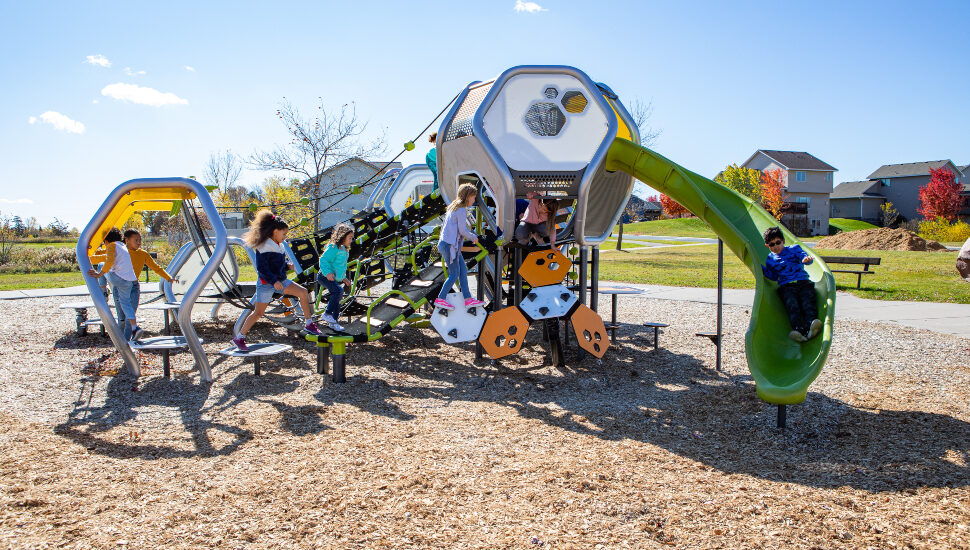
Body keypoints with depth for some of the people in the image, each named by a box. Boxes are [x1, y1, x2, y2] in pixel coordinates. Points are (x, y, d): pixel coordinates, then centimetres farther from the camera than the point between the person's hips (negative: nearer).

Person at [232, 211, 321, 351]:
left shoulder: (278, 246, 9)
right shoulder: (264, 247, -17)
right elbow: (261, 268, -22)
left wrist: (287, 265, 3)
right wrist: (274, 281, -27)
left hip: (280, 281, 8)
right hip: (266, 283, -8)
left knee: (303, 293, -4)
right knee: (258, 313, -1)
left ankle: (309, 324, 5)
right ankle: (239, 338, 13)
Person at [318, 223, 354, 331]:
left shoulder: (344, 249, 16)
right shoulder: (333, 248, -15)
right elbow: (323, 260, -22)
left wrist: (344, 278, 25)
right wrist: (328, 273, -34)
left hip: (336, 279, 10)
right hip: (326, 277, -10)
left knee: (337, 299, 10)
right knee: (339, 291, -29)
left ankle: (333, 322, 22)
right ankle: (327, 314, -19)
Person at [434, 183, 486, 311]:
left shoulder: (453, 207, 15)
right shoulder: (461, 210, -14)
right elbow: (462, 230, -16)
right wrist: (473, 237, 2)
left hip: (445, 242, 10)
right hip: (450, 245, -10)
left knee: (463, 270, 9)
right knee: (454, 274, -3)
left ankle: (468, 299, 10)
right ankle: (440, 299, 3)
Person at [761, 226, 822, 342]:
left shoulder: (794, 249, 18)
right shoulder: (770, 259, 21)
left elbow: (803, 256, 0)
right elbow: (773, 277, 17)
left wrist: (806, 259, -25)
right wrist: (761, 268, 4)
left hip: (803, 282, 0)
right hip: (786, 286, 0)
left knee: (808, 302, -28)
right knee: (792, 305, -29)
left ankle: (811, 326, -53)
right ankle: (799, 329, -52)